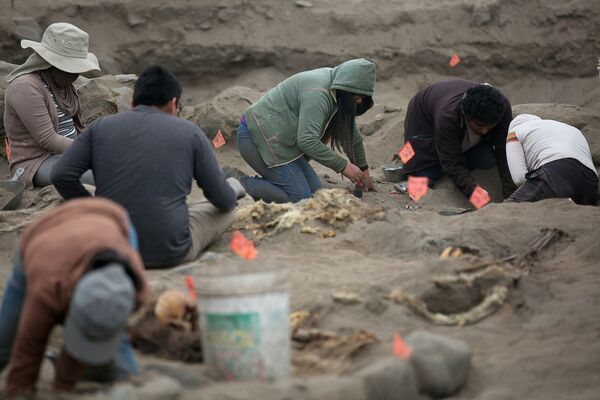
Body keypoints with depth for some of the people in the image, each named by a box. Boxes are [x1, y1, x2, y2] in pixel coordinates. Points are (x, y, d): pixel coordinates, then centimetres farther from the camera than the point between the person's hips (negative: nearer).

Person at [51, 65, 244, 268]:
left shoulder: (100, 127, 4)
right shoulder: (189, 132, -1)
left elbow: (61, 175, -4)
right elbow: (224, 201, 4)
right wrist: (231, 194, 28)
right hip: (170, 253, -3)